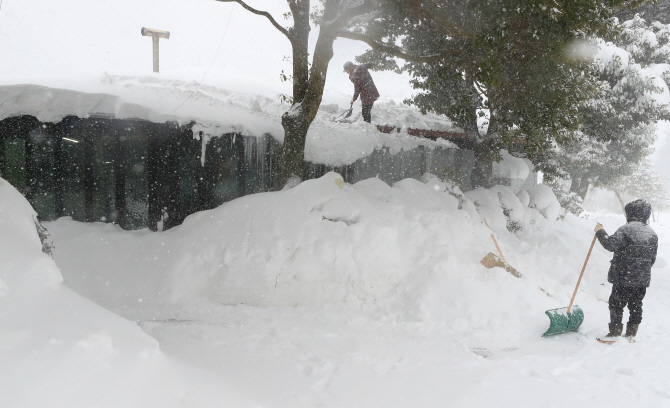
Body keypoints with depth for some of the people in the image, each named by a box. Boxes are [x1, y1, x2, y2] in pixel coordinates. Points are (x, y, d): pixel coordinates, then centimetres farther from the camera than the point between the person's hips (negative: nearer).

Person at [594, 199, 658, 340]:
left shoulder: (627, 229, -14)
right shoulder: (652, 234, 9)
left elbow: (611, 244, -22)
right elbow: (652, 258, 14)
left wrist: (600, 232, -10)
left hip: (624, 277, -7)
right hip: (643, 279, 7)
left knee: (616, 303, 1)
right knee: (636, 305, 15)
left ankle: (615, 332, 2)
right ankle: (631, 332, 21)